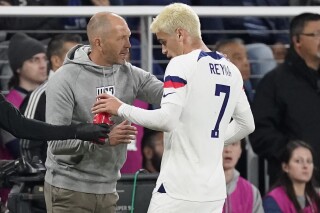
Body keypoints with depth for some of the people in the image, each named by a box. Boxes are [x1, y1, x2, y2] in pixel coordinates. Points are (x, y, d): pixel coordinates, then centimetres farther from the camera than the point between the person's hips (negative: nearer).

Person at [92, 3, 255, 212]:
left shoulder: (182, 64, -10)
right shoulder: (231, 71, 12)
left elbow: (166, 120, -19)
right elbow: (247, 124, 21)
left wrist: (121, 108, -9)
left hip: (178, 189, -7)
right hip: (214, 191, 7)